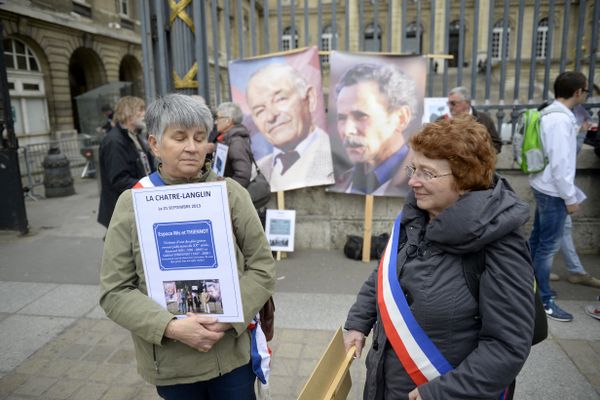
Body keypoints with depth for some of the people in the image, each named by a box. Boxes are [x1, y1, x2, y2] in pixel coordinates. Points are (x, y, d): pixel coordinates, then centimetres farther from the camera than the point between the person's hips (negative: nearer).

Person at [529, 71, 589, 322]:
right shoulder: (561, 119, -20)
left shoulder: (551, 114, 11)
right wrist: (570, 197, -18)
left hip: (545, 187, 10)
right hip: (553, 191, -10)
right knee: (549, 245, -2)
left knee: (538, 239, 18)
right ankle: (543, 300, 8)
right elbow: (561, 163, -23)